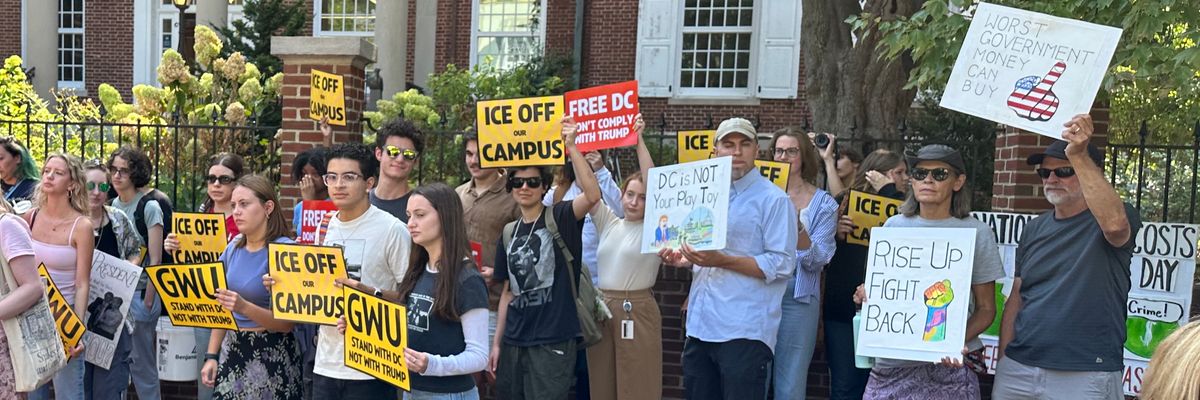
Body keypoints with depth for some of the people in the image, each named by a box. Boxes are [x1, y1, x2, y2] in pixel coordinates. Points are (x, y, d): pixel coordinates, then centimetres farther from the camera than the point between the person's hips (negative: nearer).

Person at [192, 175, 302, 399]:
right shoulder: (234, 248, 4)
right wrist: (211, 356, 7)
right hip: (231, 349, 6)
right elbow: (222, 309, 13)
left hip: (271, 355, -5)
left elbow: (287, 322, -16)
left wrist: (244, 307, -29)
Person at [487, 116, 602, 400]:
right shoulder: (509, 232, 11)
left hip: (552, 342, -5)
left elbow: (593, 195, -25)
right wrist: (497, 341, 13)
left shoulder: (558, 219, -4)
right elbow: (508, 291, 15)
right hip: (513, 342, 6)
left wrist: (571, 146, -29)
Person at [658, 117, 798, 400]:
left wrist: (721, 260, -22)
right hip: (700, 325, 7)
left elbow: (782, 265, -14)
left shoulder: (773, 199, -7)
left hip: (745, 331, -7)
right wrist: (683, 259, 4)